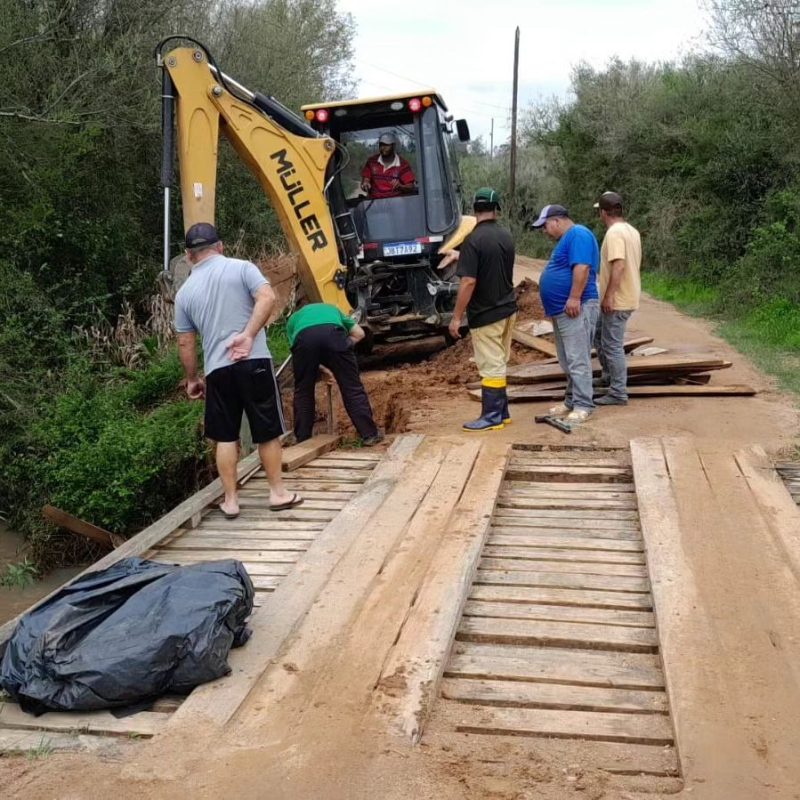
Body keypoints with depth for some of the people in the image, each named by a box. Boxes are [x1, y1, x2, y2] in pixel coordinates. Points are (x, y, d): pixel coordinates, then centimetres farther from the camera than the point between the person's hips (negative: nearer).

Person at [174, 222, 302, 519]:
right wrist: (249, 335, -14)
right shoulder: (241, 268, 2)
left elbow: (185, 343, 13)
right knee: (268, 431, 8)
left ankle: (230, 500, 15)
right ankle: (278, 493, 16)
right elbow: (267, 297, -15)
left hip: (217, 369, 2)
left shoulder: (184, 292, 11)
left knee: (226, 437, 12)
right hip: (254, 362, -2)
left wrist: (192, 379, 24)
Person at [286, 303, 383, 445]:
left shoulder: (293, 319, 41)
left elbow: (295, 345, 29)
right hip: (332, 332, 0)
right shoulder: (332, 309, 44)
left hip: (303, 337, 0)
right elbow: (359, 333, 34)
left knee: (303, 392, 17)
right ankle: (370, 434, 10)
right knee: (352, 387, 9)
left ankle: (302, 440, 21)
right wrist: (343, 348, 37)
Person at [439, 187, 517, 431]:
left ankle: (492, 416, 6)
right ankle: (501, 411, 24)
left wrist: (457, 317, -16)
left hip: (486, 314, -7)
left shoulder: (474, 240, -18)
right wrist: (460, 256, 31)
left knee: (491, 366, -1)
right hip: (507, 309, 7)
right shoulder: (506, 237, 5)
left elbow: (468, 282, -22)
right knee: (499, 363, 17)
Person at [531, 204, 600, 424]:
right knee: (567, 361, 14)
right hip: (561, 309, 11)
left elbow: (582, 268, -23)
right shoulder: (567, 239, 21)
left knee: (578, 360, -10)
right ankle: (571, 400, 21)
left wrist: (574, 298, -27)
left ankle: (583, 405, -8)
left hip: (575, 308, -11)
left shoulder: (578, 235, -12)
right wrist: (554, 306, 27)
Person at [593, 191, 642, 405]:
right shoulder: (632, 231, 12)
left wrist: (609, 295, -25)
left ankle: (618, 393, 1)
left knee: (613, 346, -4)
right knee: (599, 334, 23)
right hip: (628, 296, 10)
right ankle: (609, 376, 31)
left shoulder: (614, 233, -17)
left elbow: (618, 265, -27)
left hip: (616, 301, -10)